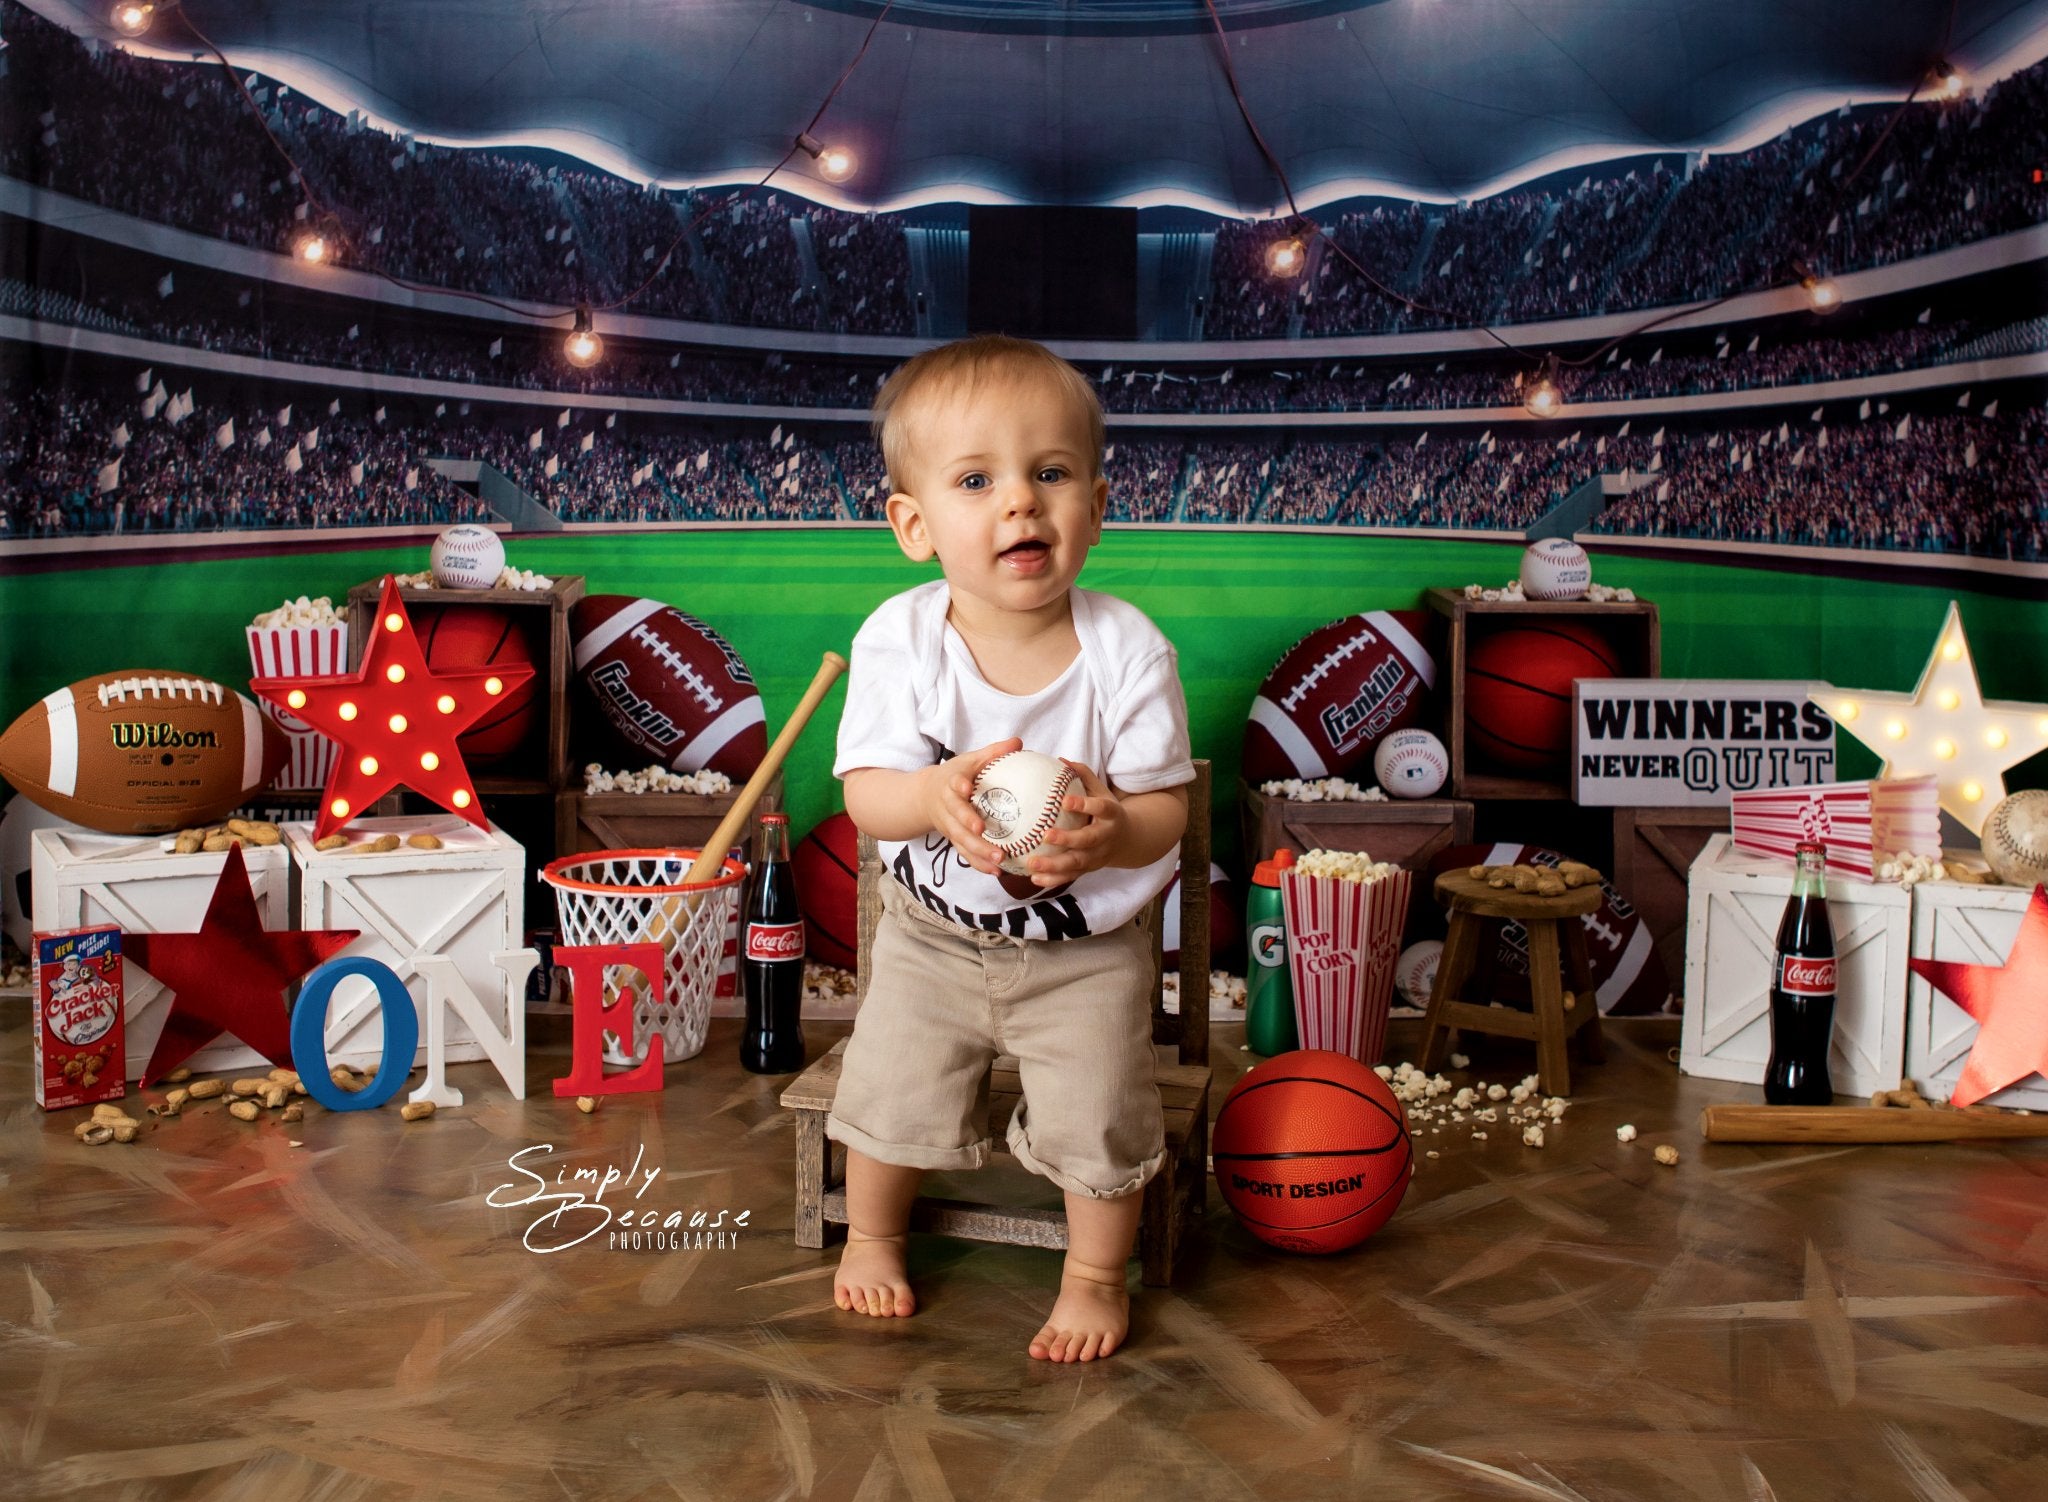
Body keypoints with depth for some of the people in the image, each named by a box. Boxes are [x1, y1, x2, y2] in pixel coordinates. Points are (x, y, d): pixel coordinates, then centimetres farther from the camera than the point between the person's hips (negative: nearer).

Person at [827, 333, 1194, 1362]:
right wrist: (936, 796, -40)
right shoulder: (899, 639, -18)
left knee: (1099, 1119, 1)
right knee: (889, 1092, 12)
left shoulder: (1128, 650, -21)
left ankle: (1095, 1276, 31)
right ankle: (873, 1236, 44)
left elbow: (1166, 810, -17)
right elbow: (867, 794, -17)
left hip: (1087, 944, -1)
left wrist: (1112, 833, -40)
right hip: (934, 932, 2)